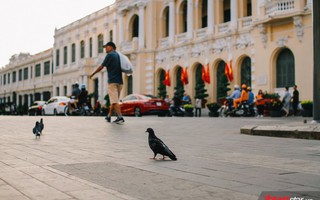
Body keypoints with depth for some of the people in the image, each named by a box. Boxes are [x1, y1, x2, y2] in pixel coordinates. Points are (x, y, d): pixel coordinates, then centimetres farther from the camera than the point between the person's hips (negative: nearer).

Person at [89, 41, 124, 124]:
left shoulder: (110, 55, -6)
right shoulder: (118, 55, 16)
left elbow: (101, 67, -4)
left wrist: (93, 74, 8)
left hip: (112, 81, -8)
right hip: (120, 81, 8)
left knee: (114, 101, -11)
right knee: (114, 100, 13)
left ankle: (120, 117, -21)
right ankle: (109, 116, 22)